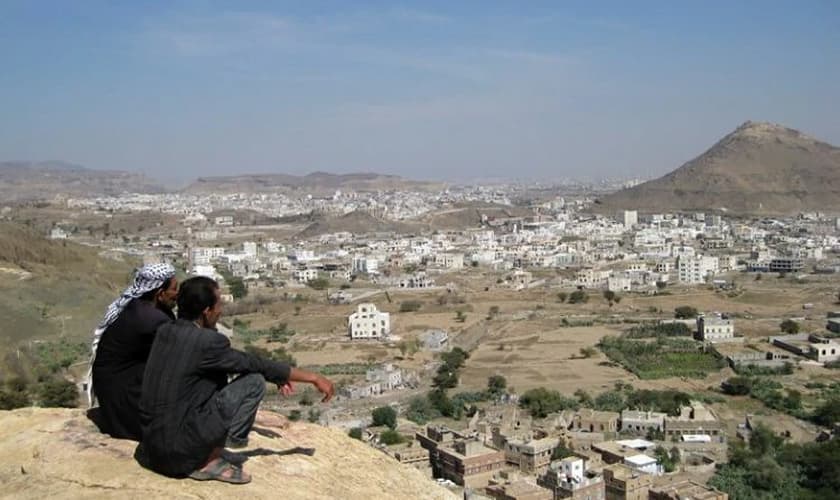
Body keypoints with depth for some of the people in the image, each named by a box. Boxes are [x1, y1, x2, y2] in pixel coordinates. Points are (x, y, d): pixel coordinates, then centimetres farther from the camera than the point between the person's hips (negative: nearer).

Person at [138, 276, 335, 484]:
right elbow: (257, 364, -7)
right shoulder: (207, 341, -18)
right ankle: (211, 460, -1)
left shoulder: (165, 332, 6)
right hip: (180, 448, -8)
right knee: (254, 382, -4)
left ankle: (203, 456, 12)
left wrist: (275, 374, 19)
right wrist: (313, 377, 5)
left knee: (217, 376, 20)